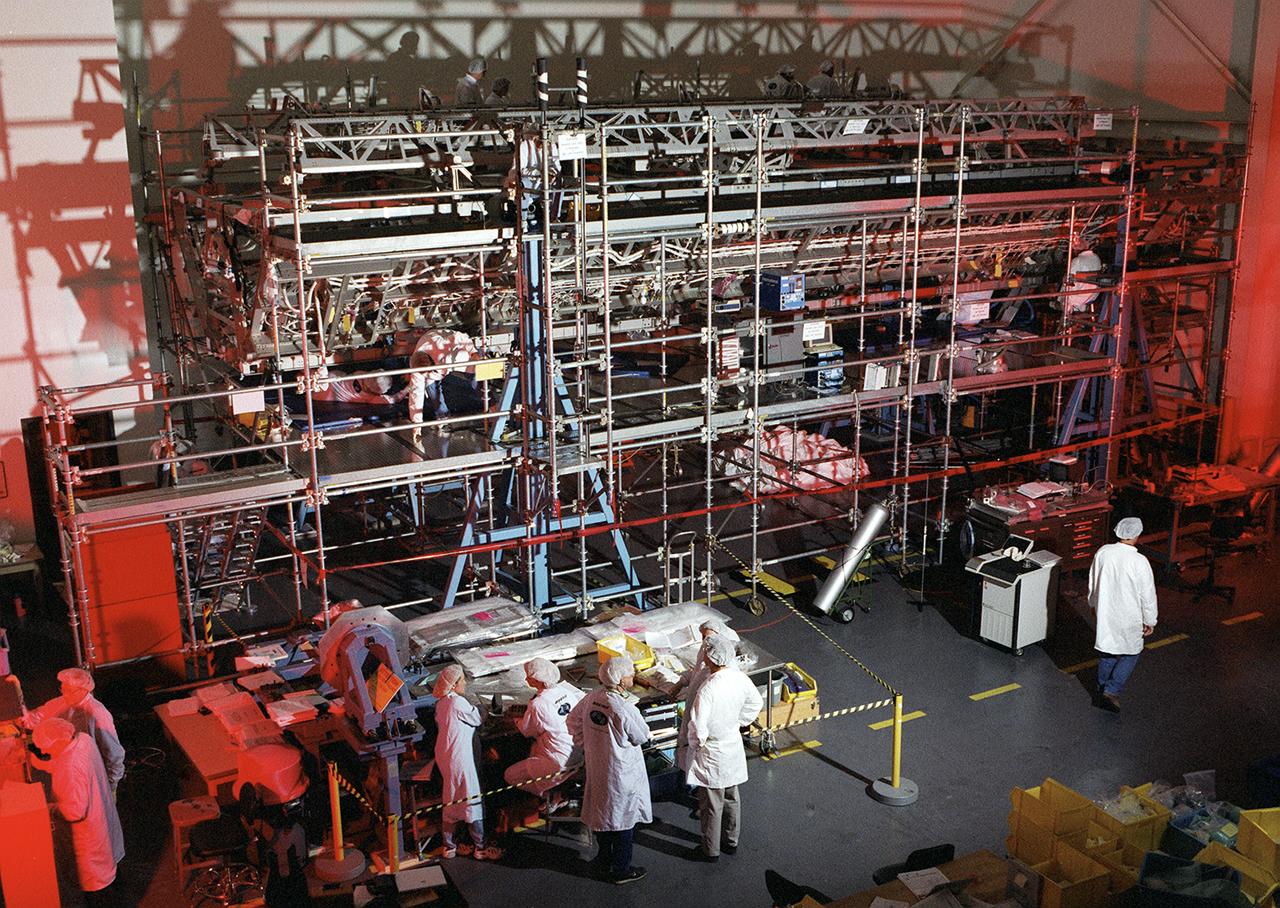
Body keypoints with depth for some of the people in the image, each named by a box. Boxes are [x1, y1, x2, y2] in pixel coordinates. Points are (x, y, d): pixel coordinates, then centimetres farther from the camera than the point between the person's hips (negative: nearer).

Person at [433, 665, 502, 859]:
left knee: (451, 801, 16)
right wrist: (474, 707, 12)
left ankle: (449, 846, 24)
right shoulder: (458, 702, -18)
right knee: (471, 799, 1)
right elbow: (477, 720, -7)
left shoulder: (440, 703, 8)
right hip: (459, 758, -9)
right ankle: (480, 847, 9)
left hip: (443, 755, 9)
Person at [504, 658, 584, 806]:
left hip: (561, 764, -7)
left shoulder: (538, 705, -18)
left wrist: (517, 718, 22)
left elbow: (526, 731, -2)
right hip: (579, 757, 7)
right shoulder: (566, 691, -1)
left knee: (510, 775, 7)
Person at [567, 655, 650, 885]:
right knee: (624, 819, 11)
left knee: (602, 812, 24)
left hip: (596, 767, 7)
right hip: (622, 772, -7)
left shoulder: (592, 698, -9)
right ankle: (621, 870, 24)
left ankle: (605, 859, 42)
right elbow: (642, 737, -14)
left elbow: (574, 721, 6)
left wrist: (586, 746, 15)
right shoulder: (624, 709, -29)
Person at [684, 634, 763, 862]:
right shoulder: (740, 678, -9)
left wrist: (697, 743, -8)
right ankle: (731, 841, 37)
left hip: (712, 751, -7)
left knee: (711, 803, 9)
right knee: (731, 796, 22)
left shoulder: (708, 689, -31)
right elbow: (756, 703, 7)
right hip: (734, 745, 7)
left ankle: (711, 850, 23)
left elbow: (698, 725, -27)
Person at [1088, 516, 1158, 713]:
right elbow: (1148, 595, -13)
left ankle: (1102, 689, 32)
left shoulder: (1103, 552, -9)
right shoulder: (1139, 562, -22)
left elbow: (1093, 581, 5)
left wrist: (1094, 603, 22)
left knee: (1108, 651, 21)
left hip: (1105, 612, 5)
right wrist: (1150, 621, 0)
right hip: (1128, 617, -5)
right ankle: (1112, 691, 3)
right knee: (1130, 654, 14)